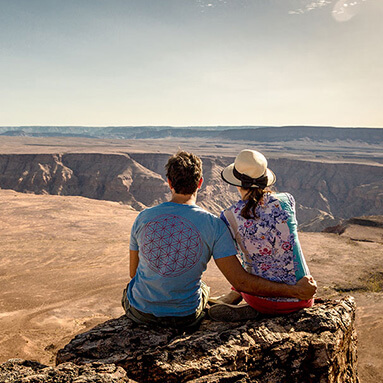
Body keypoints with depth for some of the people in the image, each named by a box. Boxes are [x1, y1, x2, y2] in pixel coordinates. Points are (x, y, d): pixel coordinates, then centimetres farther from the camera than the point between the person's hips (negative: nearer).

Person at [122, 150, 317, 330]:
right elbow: (241, 282, -21)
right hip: (184, 318, 0)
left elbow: (133, 272, 2)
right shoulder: (213, 225, -18)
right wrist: (296, 291, -13)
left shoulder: (143, 217, -11)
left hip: (138, 312, 1)